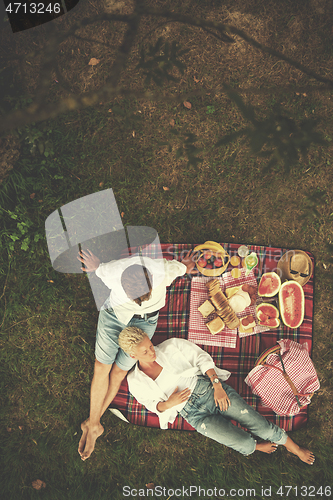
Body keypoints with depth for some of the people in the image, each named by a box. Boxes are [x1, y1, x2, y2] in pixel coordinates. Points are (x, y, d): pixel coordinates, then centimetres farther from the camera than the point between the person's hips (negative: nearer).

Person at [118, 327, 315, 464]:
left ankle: (295, 448, 20)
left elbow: (201, 357, 0)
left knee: (259, 423, -6)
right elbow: (153, 404, 11)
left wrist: (217, 385, -10)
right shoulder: (135, 382, 0)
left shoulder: (171, 346, -4)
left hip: (209, 388, 1)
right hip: (194, 413, 0)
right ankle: (255, 447, 18)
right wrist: (168, 404, -11)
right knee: (243, 443, -18)